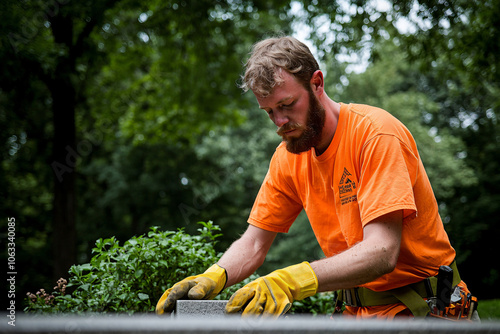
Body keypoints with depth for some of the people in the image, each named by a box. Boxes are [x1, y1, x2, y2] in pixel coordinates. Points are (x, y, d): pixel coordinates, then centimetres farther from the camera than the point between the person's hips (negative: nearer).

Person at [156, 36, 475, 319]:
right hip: (357, 310, 7)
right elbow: (253, 244, 7)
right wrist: (214, 276, -15)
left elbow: (382, 252, -25)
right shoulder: (288, 156, 4)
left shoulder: (377, 133, -16)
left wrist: (293, 280, -38)